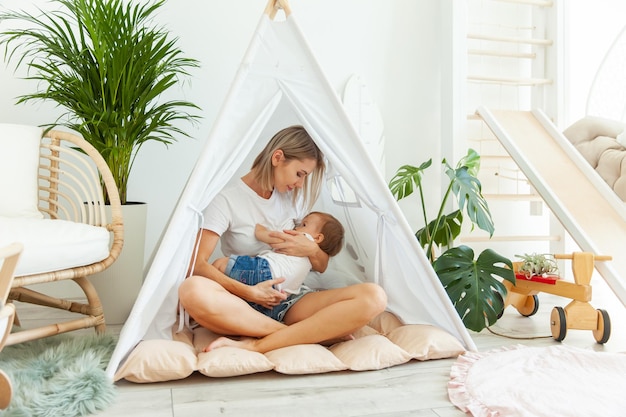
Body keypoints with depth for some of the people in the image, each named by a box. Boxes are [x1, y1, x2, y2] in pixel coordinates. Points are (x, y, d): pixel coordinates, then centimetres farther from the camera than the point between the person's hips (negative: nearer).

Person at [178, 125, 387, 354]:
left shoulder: (294, 198, 12)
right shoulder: (228, 199, -2)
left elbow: (321, 266, 17)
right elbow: (196, 265, -12)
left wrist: (312, 250, -6)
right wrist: (248, 292, -24)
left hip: (290, 302, 4)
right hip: (245, 305, -4)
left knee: (373, 297, -24)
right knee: (192, 291, -37)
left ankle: (255, 345, -28)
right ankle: (303, 334, -28)